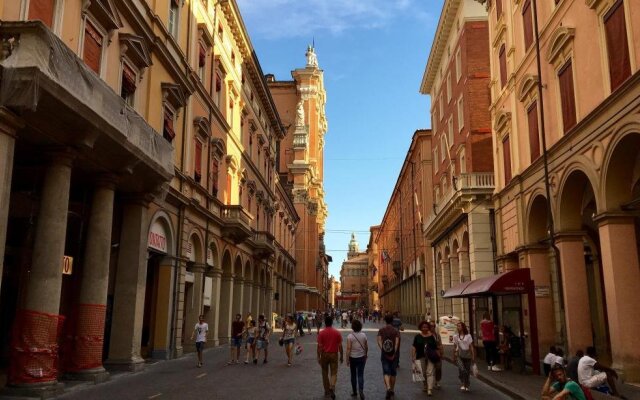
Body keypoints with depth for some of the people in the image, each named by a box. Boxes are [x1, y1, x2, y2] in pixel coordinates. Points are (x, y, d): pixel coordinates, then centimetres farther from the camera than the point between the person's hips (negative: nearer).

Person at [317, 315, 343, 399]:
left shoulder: (321, 333, -8)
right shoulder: (337, 332, -5)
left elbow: (319, 346, -9)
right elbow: (340, 346, -3)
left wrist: (318, 357, -2)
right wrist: (341, 356, 8)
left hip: (324, 354, 0)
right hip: (334, 354, 0)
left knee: (325, 373, 15)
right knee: (334, 373, 5)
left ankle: (327, 391, 23)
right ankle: (332, 387, -19)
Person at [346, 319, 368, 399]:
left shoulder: (350, 336, -14)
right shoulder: (363, 335, -4)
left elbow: (348, 348, -15)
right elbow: (366, 347, 3)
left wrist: (347, 359, -8)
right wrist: (366, 355, 19)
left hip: (353, 358, -2)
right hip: (361, 357, 2)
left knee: (353, 375, 14)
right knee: (360, 375, 4)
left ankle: (354, 392, 24)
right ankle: (361, 391, -14)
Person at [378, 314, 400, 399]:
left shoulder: (381, 330, -2)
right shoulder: (396, 331, -5)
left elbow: (379, 341, -11)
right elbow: (397, 343, -13)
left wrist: (383, 350, -8)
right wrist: (394, 354, -10)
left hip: (384, 354, 0)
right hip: (393, 355, 0)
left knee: (386, 373, 1)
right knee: (393, 373, 15)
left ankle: (388, 388, -21)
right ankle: (392, 390, 25)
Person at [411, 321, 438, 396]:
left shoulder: (432, 336, 3)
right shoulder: (418, 336, 2)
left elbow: (435, 348, 7)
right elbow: (414, 347, 2)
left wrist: (437, 356, 4)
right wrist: (413, 356, -5)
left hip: (430, 357, -1)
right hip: (421, 357, 1)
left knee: (430, 372, -8)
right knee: (423, 373, 12)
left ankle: (429, 389, -11)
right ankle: (424, 387, 29)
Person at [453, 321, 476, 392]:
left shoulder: (468, 336, 1)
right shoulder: (455, 336, 7)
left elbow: (471, 347, 2)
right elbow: (454, 347, 13)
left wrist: (473, 356, -3)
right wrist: (454, 357, 14)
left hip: (467, 354, 0)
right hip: (459, 354, 0)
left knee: (467, 370, 3)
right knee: (461, 369, -20)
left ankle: (466, 386, 21)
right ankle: (463, 384, -11)